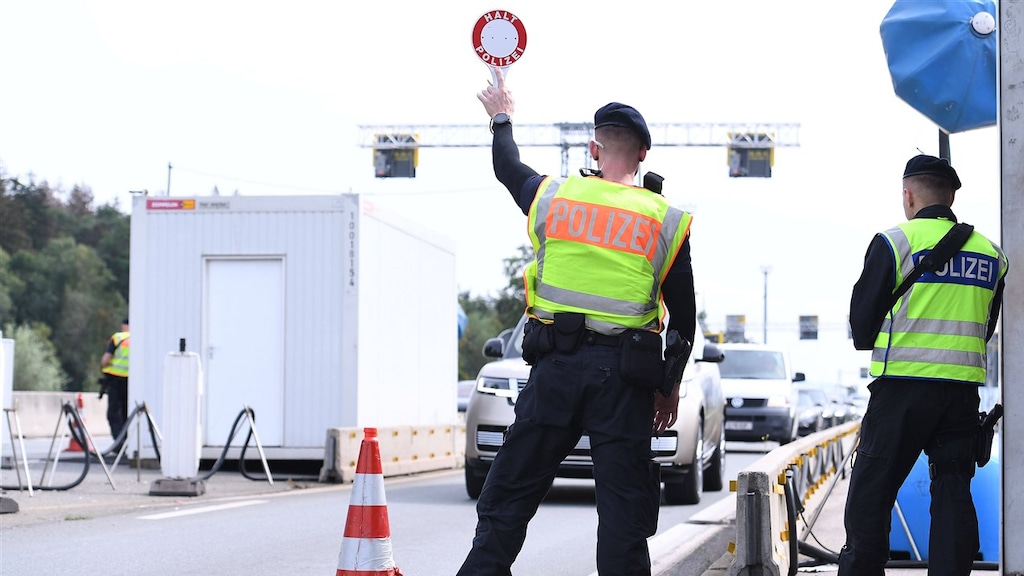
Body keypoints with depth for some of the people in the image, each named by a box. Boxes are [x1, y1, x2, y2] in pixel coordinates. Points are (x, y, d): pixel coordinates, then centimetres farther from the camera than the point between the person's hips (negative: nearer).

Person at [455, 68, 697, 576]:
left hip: (557, 364, 1)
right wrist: (671, 386, 18)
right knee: (624, 505, 2)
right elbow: (684, 316, 7)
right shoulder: (666, 221, 3)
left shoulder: (553, 196, 5)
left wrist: (501, 120, 48)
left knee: (509, 494, 7)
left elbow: (508, 168, 28)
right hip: (625, 375, -1)